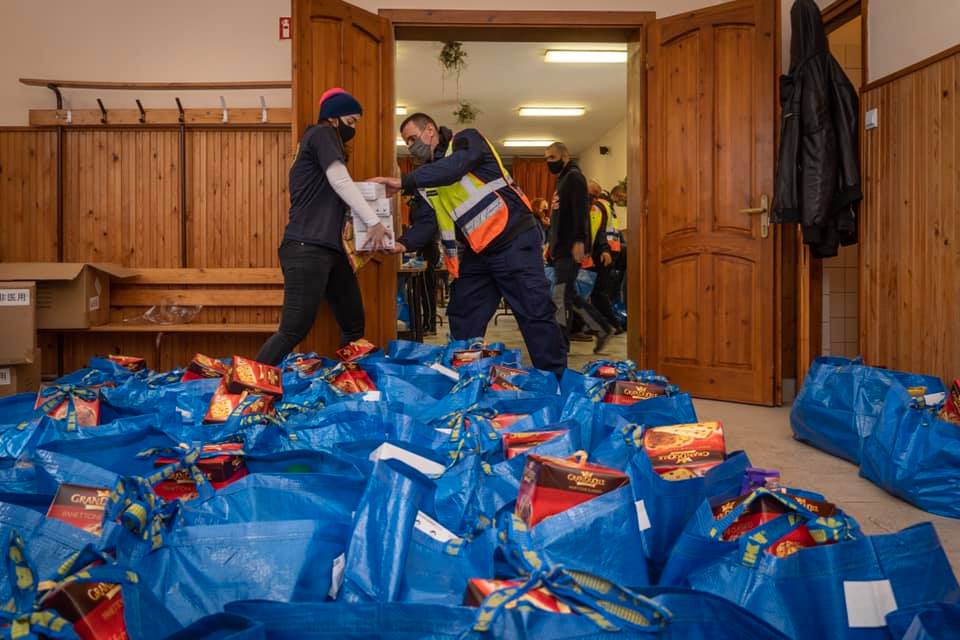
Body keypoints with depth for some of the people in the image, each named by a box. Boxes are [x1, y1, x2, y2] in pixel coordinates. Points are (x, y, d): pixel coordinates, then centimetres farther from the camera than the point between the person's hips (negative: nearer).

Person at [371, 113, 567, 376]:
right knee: (462, 322, 10)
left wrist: (403, 182, -28)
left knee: (536, 314, -7)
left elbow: (453, 168, -26)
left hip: (514, 241, -8)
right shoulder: (426, 180, 15)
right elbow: (425, 222, 3)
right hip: (476, 253, 8)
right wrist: (404, 244, -17)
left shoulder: (467, 140, -4)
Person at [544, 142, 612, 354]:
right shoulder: (563, 179, 22)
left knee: (561, 295, -8)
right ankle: (602, 329, 20)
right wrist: (552, 243, 21)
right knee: (569, 294, 11)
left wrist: (579, 241, -26)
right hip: (562, 247, 10)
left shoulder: (574, 177, -7)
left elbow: (581, 211, -19)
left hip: (571, 247, -10)